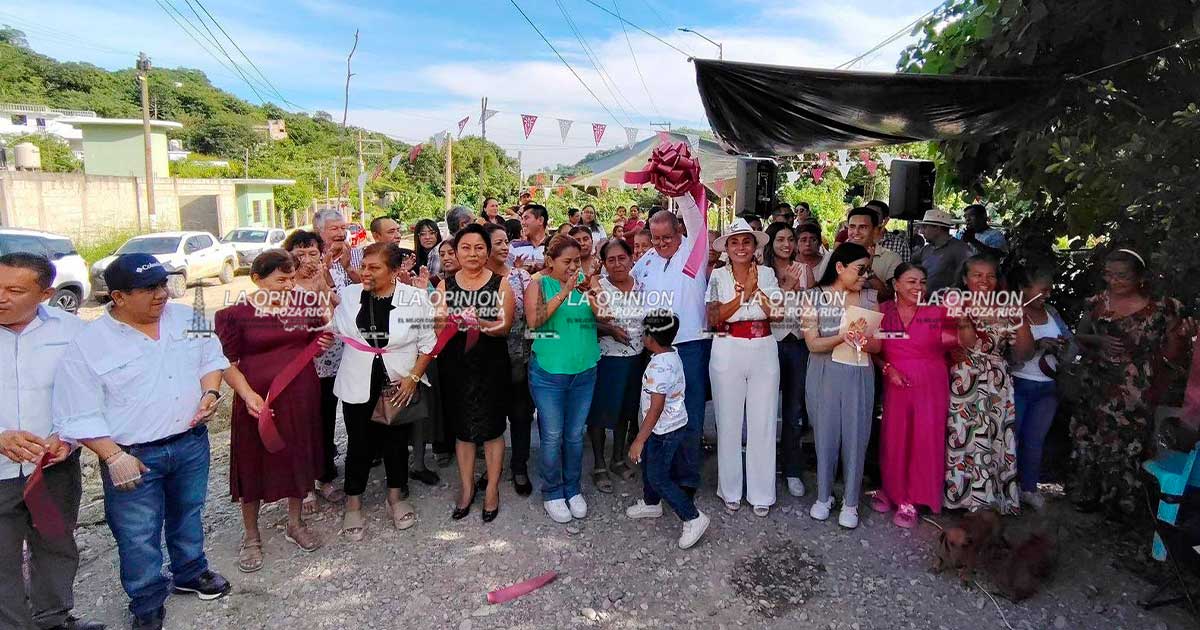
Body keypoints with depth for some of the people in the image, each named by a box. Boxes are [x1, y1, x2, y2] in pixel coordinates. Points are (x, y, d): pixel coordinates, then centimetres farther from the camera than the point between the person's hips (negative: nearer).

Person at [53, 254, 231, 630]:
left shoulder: (187, 319, -1)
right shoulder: (87, 345, -13)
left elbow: (211, 357, 12)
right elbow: (79, 414, -12)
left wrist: (210, 391, -7)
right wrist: (114, 457, -17)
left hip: (192, 443, 4)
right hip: (133, 456, -4)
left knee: (188, 514, 23)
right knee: (139, 538, 8)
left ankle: (190, 573, 46)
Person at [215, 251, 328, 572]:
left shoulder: (305, 307, 5)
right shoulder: (235, 314, -8)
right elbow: (227, 364, -7)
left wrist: (322, 344, -4)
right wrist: (248, 394, -22)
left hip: (302, 396, 4)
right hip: (259, 400, -4)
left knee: (299, 458, 15)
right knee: (255, 464, 7)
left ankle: (295, 523, 35)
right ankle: (251, 536, 27)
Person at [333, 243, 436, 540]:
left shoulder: (416, 298, -9)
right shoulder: (348, 295, -2)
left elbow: (427, 343, -5)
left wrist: (413, 377, -10)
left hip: (400, 384, -1)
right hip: (358, 385, 1)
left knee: (396, 442, 15)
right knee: (359, 444, 10)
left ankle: (396, 498, 35)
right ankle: (353, 505, 28)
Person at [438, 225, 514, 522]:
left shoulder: (500, 284, -2)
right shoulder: (446, 286, 5)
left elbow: (504, 327, -11)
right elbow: (438, 328, -2)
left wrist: (479, 323, -29)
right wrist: (448, 322, -24)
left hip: (491, 367, -2)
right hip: (455, 366, 2)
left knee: (491, 428, 7)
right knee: (462, 429, 12)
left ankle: (492, 489, 23)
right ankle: (466, 488, 28)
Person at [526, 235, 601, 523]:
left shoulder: (584, 281, 3)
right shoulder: (539, 283, -5)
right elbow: (533, 320, -19)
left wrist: (593, 295, -18)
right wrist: (563, 293, -23)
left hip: (584, 371, 3)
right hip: (549, 372, -3)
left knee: (575, 435, 14)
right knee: (553, 436, 5)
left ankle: (572, 489, 31)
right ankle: (552, 493, 23)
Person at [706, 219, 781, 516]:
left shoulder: (767, 274, 6)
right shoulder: (718, 276, 2)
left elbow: (777, 313, -4)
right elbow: (714, 318, -9)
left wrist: (756, 288, -13)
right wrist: (744, 293, -14)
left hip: (764, 350, 1)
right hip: (728, 351, -1)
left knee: (763, 421, 5)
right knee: (729, 421, 6)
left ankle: (761, 493, 18)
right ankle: (730, 490, 22)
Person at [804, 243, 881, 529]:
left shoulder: (869, 298, 2)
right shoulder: (817, 296, -4)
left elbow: (878, 344, 1)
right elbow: (813, 344, -8)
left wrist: (863, 342, -21)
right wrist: (842, 337, -24)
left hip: (859, 376, 1)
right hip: (824, 374, -1)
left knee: (856, 437, 5)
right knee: (825, 435, 8)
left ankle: (850, 502, 20)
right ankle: (823, 496, 25)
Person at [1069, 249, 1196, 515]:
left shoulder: (1160, 310, -4)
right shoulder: (1098, 303, 4)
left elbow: (1170, 358, -1)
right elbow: (1077, 337, 8)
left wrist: (1181, 336, -19)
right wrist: (1098, 340, -11)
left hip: (1132, 401, -3)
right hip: (1093, 394, 3)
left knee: (1123, 450, -1)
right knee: (1087, 445, 9)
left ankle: (1120, 503, 20)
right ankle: (1087, 495, 29)